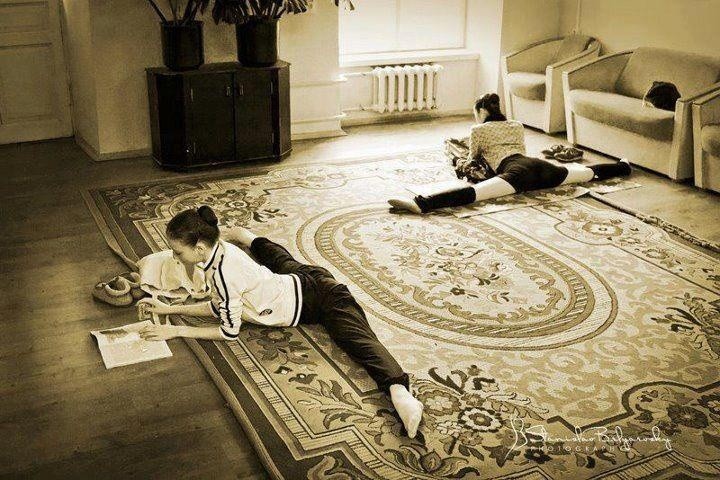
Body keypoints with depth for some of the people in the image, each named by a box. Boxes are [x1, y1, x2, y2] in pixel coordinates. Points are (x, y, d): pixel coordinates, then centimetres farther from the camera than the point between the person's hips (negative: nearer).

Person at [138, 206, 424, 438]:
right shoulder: (219, 247, -7)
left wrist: (177, 331, -19)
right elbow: (218, 308, 4)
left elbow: (229, 332, -21)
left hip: (319, 297, -10)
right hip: (300, 279, 10)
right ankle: (249, 238, 76)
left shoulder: (223, 273, -32)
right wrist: (170, 309, -2)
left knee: (359, 341, -34)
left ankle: (400, 393, -56)